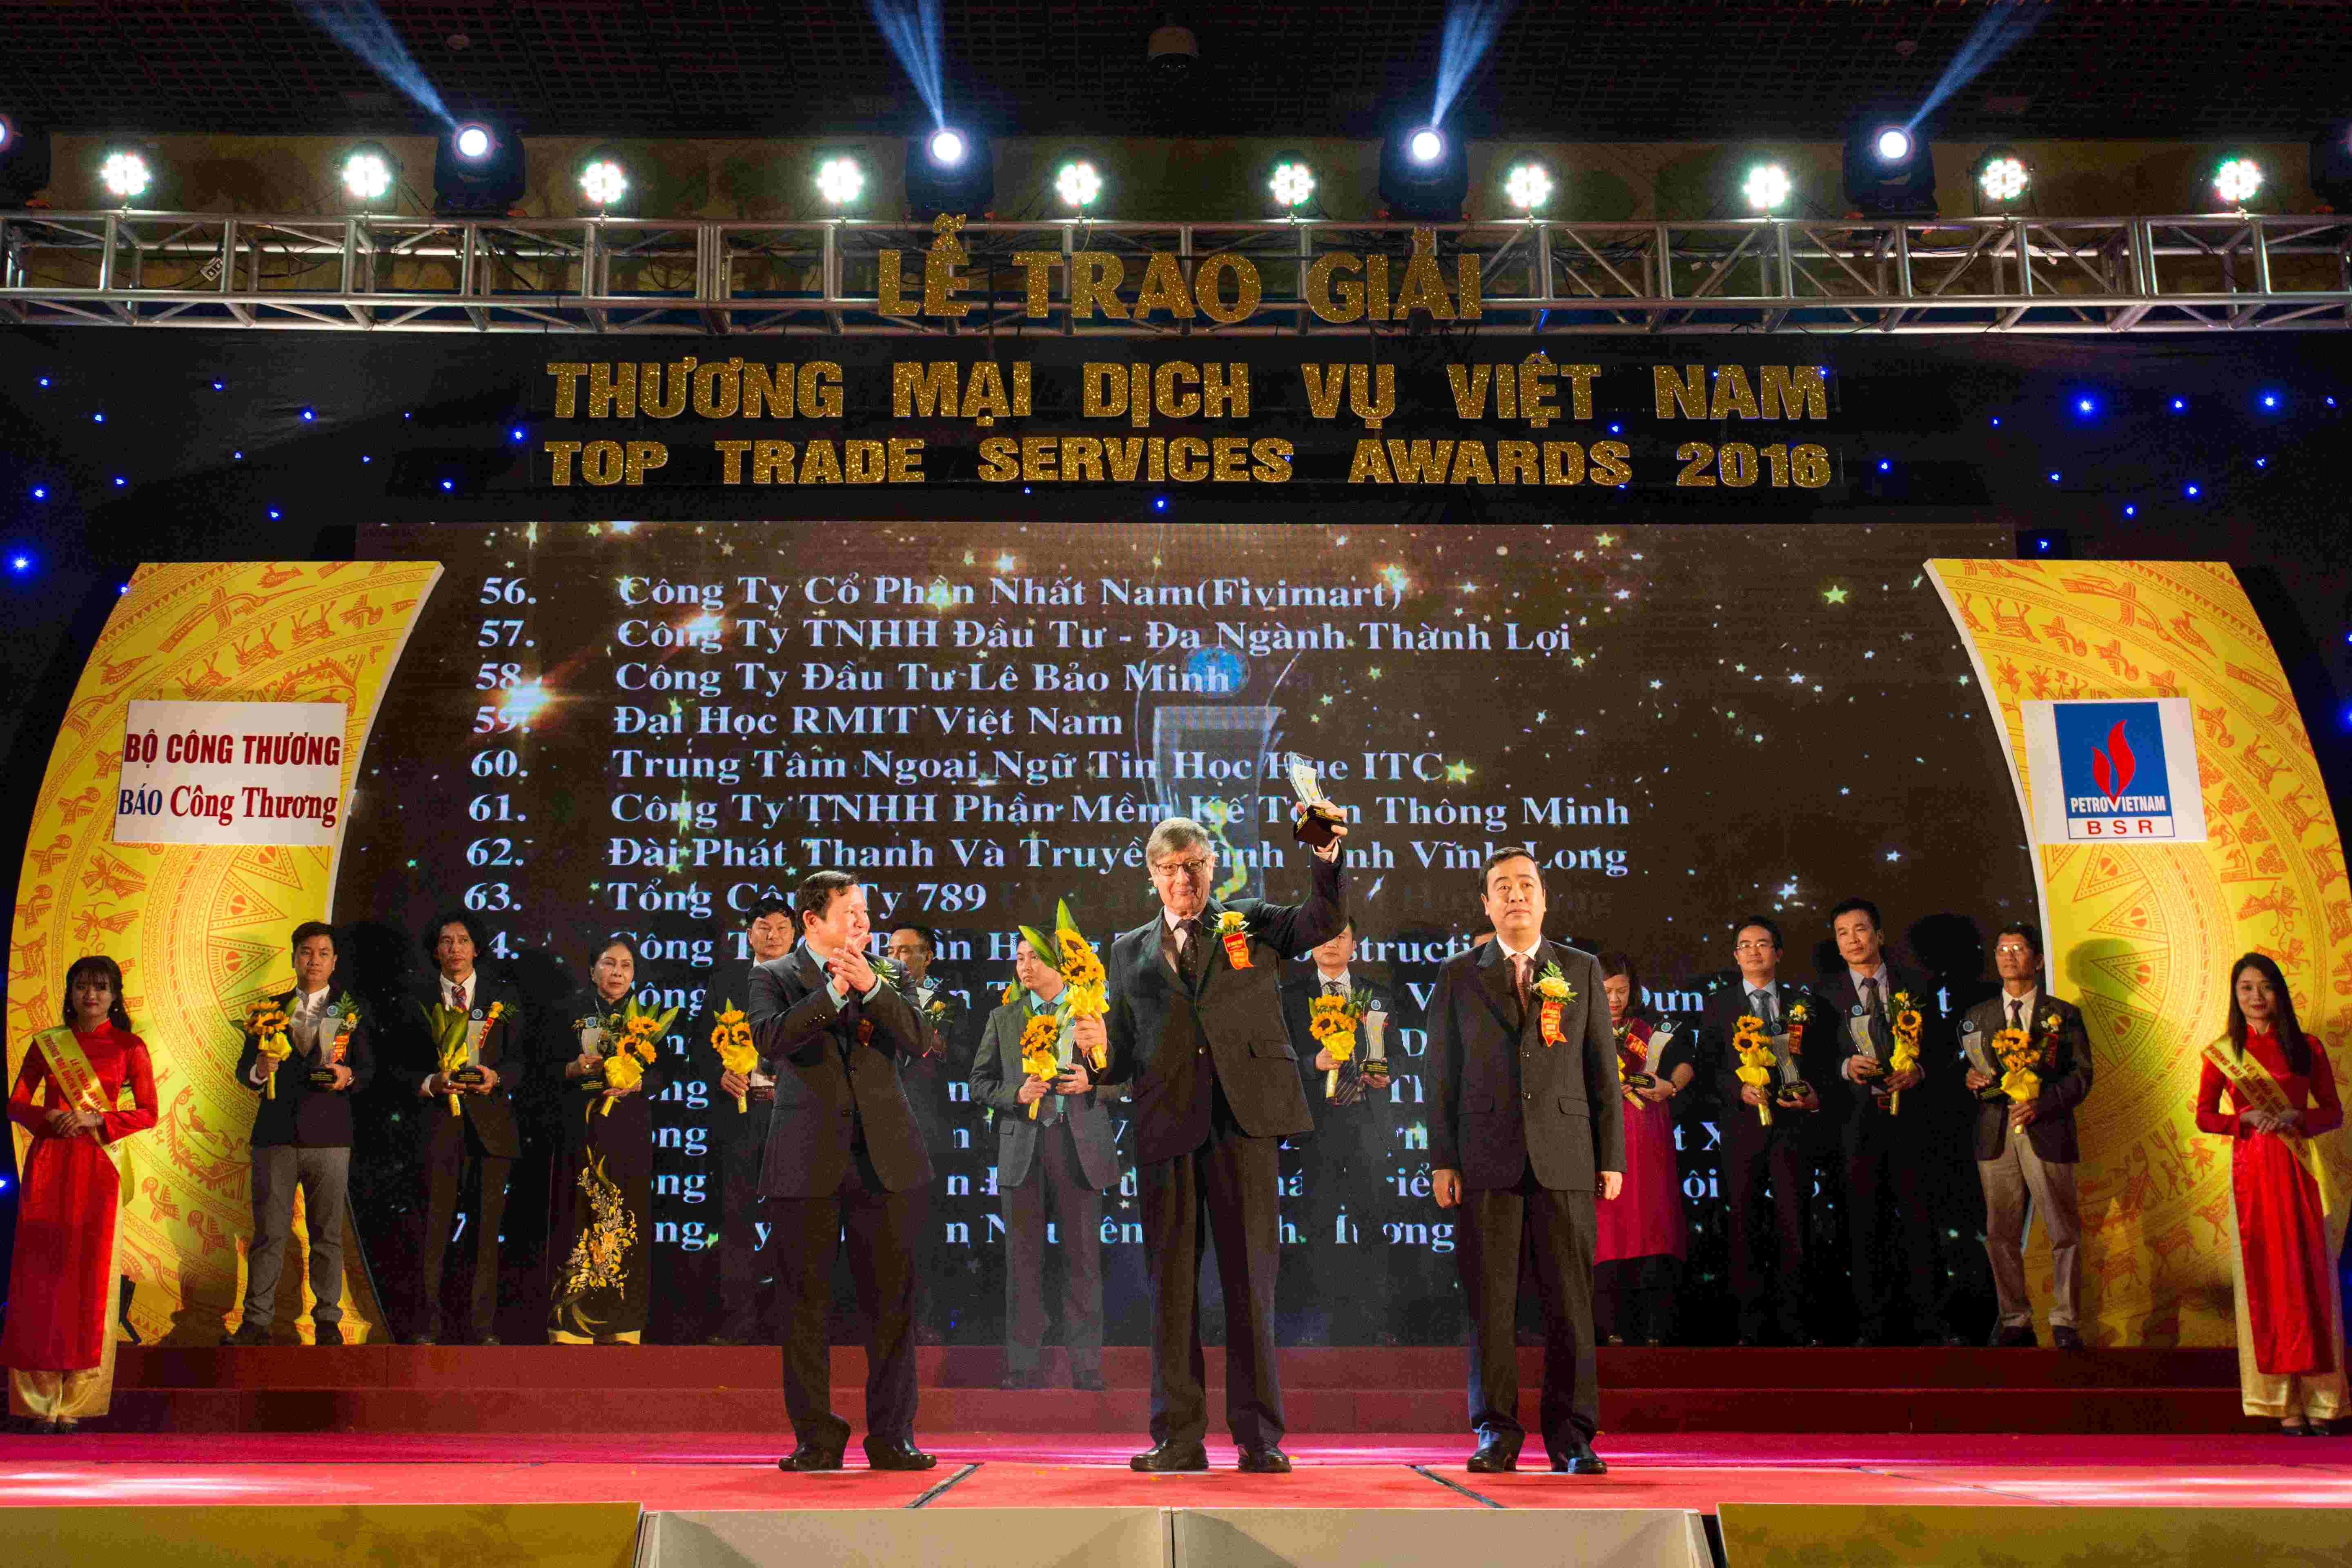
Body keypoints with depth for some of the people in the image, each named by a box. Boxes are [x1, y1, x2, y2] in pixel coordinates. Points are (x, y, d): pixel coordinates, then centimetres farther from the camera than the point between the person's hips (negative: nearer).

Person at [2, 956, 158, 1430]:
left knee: (90, 1273, -4)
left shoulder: (128, 1047, 4)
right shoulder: (45, 1044, 10)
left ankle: (76, 1401, 3)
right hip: (47, 1163, 2)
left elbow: (148, 1112, 1)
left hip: (98, 1165, -2)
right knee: (39, 1274, -2)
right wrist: (48, 1117, -8)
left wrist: (95, 1119, -12)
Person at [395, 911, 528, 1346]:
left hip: (491, 1121, 1)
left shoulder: (504, 998, 10)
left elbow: (521, 1059, 10)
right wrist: (431, 1083, -10)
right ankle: (427, 1327, 7)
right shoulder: (418, 1001, 9)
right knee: (434, 1226, -2)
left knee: (487, 1226, 3)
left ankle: (483, 1326, 10)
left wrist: (497, 1077, -10)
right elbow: (401, 1066, 9)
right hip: (439, 1122, -1)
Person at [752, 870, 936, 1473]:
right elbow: (770, 1040, -14)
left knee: (892, 1301, 3)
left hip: (885, 1158, 2)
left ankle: (891, 1436, 11)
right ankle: (817, 1438, 13)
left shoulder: (883, 976, 13)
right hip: (808, 1162, -2)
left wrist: (871, 987, -15)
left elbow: (916, 1039, -2)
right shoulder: (774, 977, 5)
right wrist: (833, 993, -21)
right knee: (806, 1303, 3)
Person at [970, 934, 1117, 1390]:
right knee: (1023, 1259, 4)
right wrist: (1016, 1093, -8)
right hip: (1022, 1146, 1)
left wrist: (1092, 1082, -11)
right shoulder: (1003, 1020, 12)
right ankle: (1022, 1367, 11)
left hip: (1080, 1145, -1)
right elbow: (980, 1082, 11)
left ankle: (1086, 1368, 8)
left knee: (1083, 1258, 1)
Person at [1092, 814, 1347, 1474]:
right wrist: (1101, 1047, -7)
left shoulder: (1251, 922, 14)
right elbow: (1126, 1054, 15)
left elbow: (1325, 921, -4)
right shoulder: (1130, 951, 18)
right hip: (1166, 1125, 2)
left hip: (1246, 1120, -2)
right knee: (1171, 1283, 4)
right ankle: (1178, 1439, 10)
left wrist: (1327, 853, -18)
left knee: (1250, 1279, 0)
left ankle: (1259, 1437, 6)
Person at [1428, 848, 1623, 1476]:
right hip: (1487, 1162, 0)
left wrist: (1612, 1158, 4)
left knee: (1570, 1300, 1)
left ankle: (1571, 1435, 9)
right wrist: (1441, 1160, 1)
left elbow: (1604, 1070, 10)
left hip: (1564, 1159, 0)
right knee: (1490, 1301, 1)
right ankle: (1497, 1432, 10)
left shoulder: (1582, 971, 12)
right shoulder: (1458, 976, 10)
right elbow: (1440, 1073, 8)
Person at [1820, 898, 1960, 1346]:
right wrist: (1846, 1067, -14)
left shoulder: (1915, 985, 9)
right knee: (1864, 1226, 3)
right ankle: (1872, 1325, 10)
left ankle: (1927, 1321, 10)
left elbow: (1940, 1043, 9)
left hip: (1910, 1119, 0)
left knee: (1918, 1220, 2)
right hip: (1857, 1121, 0)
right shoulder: (1826, 993, 6)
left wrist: (1919, 1070, -9)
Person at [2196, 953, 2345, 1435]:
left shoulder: (2306, 1047, 6)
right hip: (2252, 1168, -1)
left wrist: (2296, 1118, -11)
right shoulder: (2222, 1052, 5)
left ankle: (2318, 1399, 5)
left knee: (2310, 1277, -1)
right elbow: (2204, 1116, 6)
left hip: (2301, 1168, 1)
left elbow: (2334, 1112, 8)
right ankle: (2285, 1402, 3)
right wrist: (2247, 1119, -12)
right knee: (2267, 1278, 0)